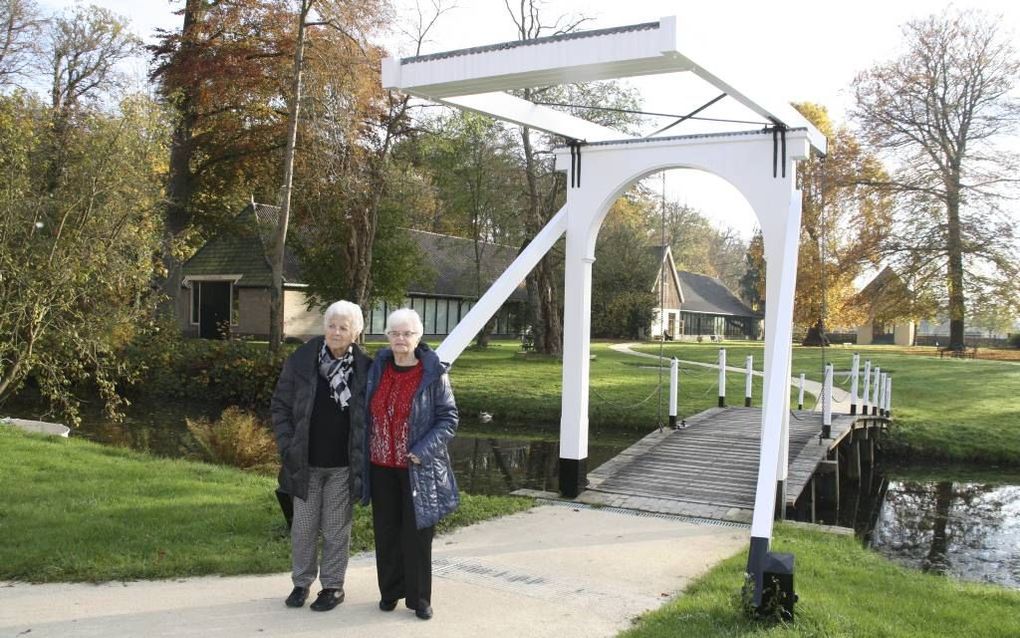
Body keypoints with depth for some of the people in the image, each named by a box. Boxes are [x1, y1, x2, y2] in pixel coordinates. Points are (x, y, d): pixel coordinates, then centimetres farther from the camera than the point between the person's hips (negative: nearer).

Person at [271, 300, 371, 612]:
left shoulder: (365, 369, -6)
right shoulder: (300, 361, -4)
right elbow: (281, 406, 3)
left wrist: (362, 462, -4)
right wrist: (287, 446, -6)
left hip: (344, 466, -1)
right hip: (305, 463, 1)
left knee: (336, 529, 9)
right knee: (303, 527, 12)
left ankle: (332, 586, 24)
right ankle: (301, 582, 29)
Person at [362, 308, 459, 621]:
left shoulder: (434, 374, -10)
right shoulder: (376, 369, 3)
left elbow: (448, 418, -7)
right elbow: (366, 413, 13)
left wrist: (423, 451, -17)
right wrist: (363, 455, 6)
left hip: (417, 469, -4)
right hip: (381, 466, 4)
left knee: (416, 534, 4)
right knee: (386, 532, 12)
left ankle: (419, 598, 17)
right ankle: (390, 591, 28)